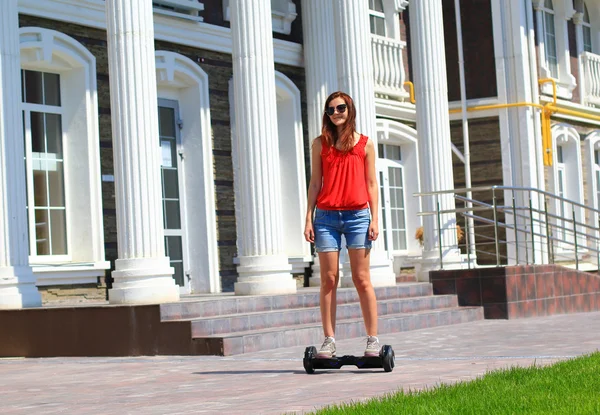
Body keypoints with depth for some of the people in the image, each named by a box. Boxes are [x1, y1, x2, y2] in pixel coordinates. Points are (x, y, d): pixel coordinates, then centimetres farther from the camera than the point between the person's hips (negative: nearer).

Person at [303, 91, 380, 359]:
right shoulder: (320, 144, 10)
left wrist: (375, 218, -1)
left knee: (362, 279, -2)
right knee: (329, 279, -2)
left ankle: (373, 340, 1)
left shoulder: (365, 144, 9)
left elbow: (371, 184, 8)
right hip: (326, 217, 1)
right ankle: (329, 341, 1)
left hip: (357, 216, -1)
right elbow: (315, 183, 9)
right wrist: (309, 219, 2)